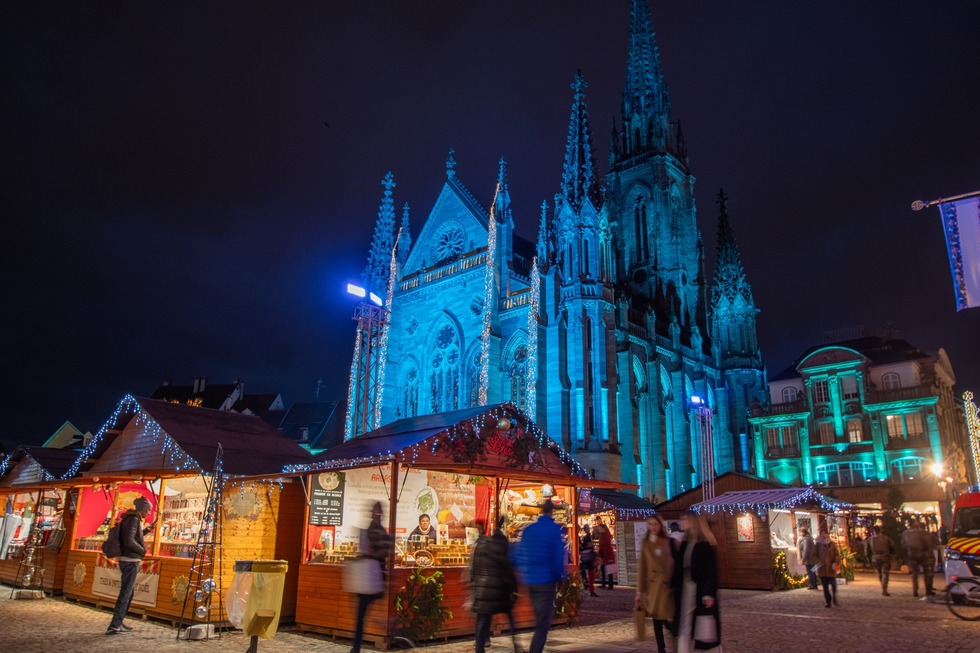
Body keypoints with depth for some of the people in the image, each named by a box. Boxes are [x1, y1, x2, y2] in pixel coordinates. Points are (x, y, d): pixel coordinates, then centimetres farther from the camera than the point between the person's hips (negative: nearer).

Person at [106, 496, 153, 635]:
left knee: (128, 592, 18)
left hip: (129, 560, 10)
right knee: (125, 593, -6)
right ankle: (114, 626, -4)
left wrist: (145, 530, 13)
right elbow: (129, 541, -24)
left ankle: (118, 622, 25)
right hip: (130, 560, -10)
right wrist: (142, 550, -11)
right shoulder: (134, 519, -16)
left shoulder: (132, 518, 14)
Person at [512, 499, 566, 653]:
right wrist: (560, 577, 0)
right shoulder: (555, 529, -10)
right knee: (543, 623, 1)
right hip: (546, 580, -6)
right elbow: (559, 557, -15)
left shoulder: (527, 530, 6)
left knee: (540, 618, 23)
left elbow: (517, 555, 7)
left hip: (530, 581, 6)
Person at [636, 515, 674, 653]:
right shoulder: (645, 544, 6)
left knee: (669, 621, -7)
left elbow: (676, 565, 2)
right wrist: (639, 591, 1)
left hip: (668, 586, -1)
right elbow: (642, 568, 4)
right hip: (653, 587, 1)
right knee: (657, 622, 6)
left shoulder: (669, 543, 3)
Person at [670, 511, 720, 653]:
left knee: (704, 627, 2)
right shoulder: (684, 543, 10)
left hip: (701, 590, -6)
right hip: (685, 588, 6)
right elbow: (678, 567, 13)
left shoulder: (706, 544, -10)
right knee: (685, 625, 7)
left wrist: (709, 593, -18)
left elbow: (712, 571, -13)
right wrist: (673, 585, 12)